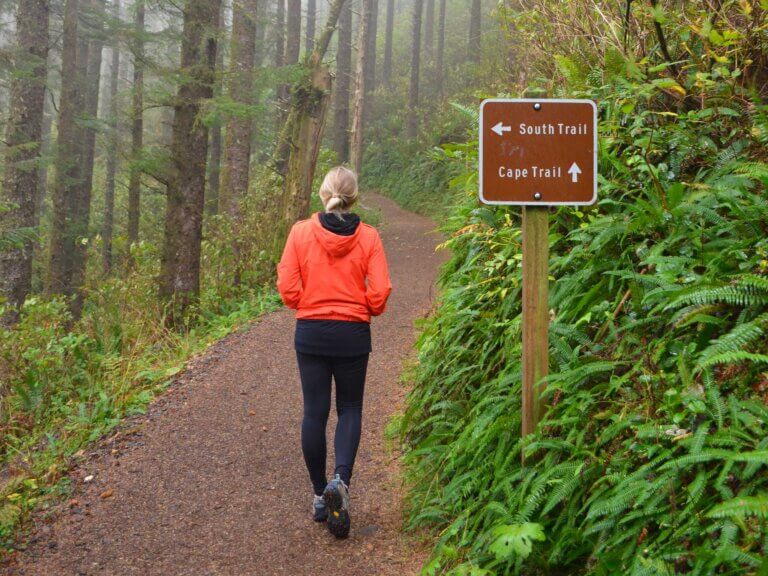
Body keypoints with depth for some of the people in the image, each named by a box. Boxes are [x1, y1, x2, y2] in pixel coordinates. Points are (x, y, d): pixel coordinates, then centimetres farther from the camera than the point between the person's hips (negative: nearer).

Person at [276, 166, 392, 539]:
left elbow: (287, 287, -8)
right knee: (350, 408, 14)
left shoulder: (301, 232, -6)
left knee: (315, 412, 9)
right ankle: (340, 480, -8)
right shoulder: (367, 237, -6)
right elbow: (380, 291, -10)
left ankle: (320, 495, 17)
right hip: (353, 334, 0)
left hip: (310, 332, 0)